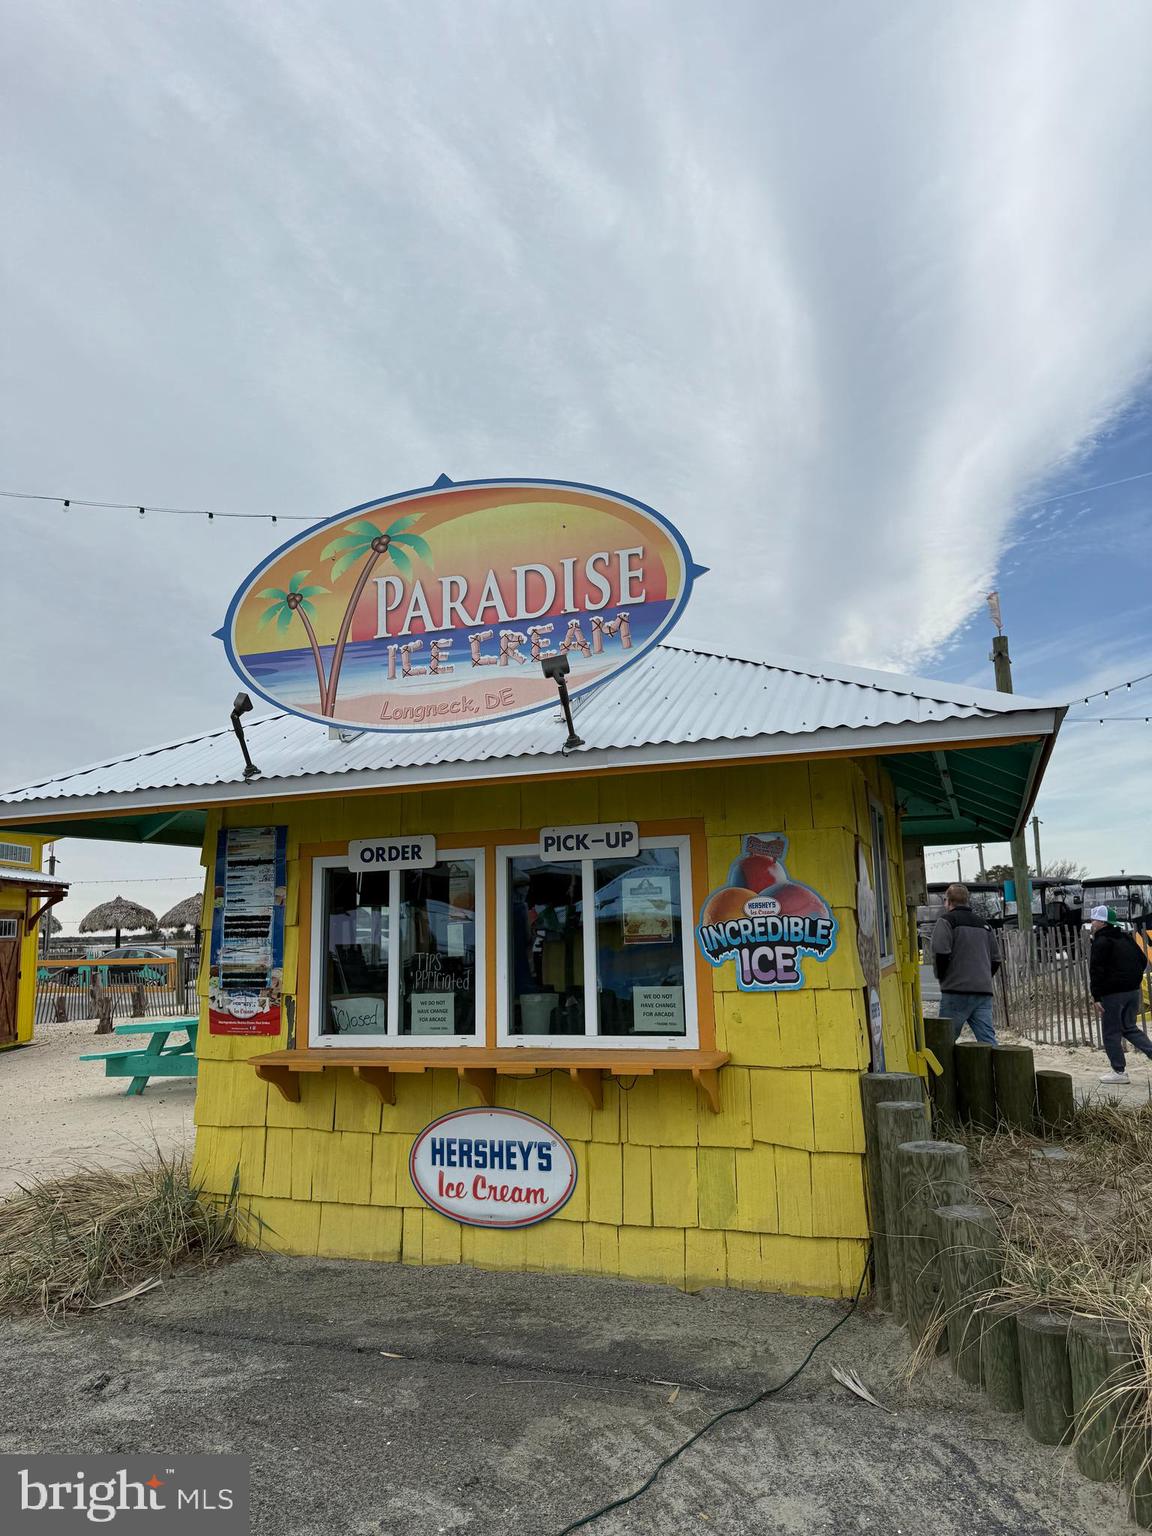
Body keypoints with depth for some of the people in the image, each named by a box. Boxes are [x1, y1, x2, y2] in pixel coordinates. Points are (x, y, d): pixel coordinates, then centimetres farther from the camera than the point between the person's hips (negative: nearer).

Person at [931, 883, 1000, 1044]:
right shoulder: (983, 924, 19)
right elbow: (996, 959, 19)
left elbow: (941, 953, -14)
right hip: (984, 991, 6)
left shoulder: (946, 920, -3)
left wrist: (942, 978, 1)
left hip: (957, 990, -6)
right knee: (988, 1038, 2)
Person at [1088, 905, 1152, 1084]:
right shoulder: (1126, 938, 12)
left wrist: (1096, 997, -18)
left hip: (1112, 994, -8)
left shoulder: (1101, 942, -14)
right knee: (1129, 1027, 21)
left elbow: (1096, 972, -19)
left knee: (1111, 1033, 2)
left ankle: (1119, 1071, 6)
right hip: (1133, 991, 8)